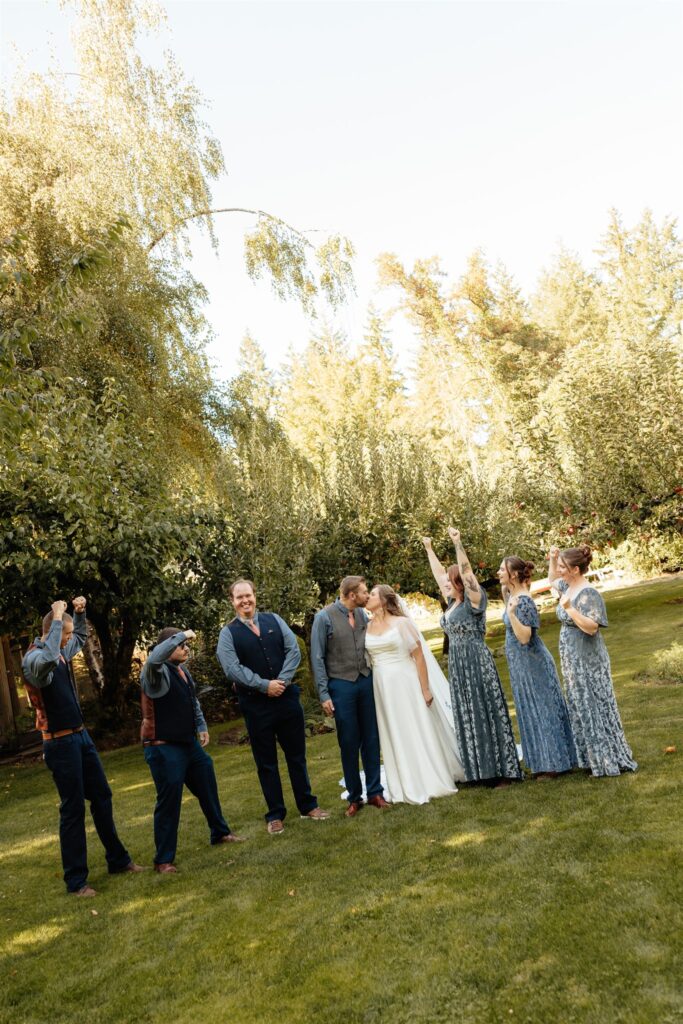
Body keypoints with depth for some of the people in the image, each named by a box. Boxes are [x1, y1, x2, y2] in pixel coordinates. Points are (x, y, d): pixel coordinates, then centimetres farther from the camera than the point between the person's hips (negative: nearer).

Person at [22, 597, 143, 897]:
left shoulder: (61, 652, 7)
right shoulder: (34, 658, -19)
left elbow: (82, 636, 29)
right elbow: (47, 661, -45)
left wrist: (80, 612, 10)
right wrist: (57, 618, -35)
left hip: (81, 736, 9)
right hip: (61, 743, -9)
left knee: (101, 796, 15)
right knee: (73, 808, -1)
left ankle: (117, 860, 28)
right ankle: (76, 881, 12)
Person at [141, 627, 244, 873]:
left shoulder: (182, 670, 9)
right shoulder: (156, 672, -18)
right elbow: (153, 658, -43)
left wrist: (202, 726, 18)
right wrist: (181, 636, -36)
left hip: (189, 742, 9)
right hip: (163, 748, -9)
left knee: (208, 789, 20)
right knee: (169, 802, -4)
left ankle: (220, 833, 40)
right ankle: (163, 860, 10)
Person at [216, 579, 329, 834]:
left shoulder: (273, 620, 5)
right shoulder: (228, 633, -3)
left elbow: (294, 651, -2)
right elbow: (232, 669, -13)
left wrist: (282, 680, -15)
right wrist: (265, 686, -18)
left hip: (287, 697, 2)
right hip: (255, 705, -2)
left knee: (297, 755, 14)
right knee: (266, 762, 10)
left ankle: (307, 805, 29)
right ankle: (275, 815, 23)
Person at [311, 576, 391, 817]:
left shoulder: (362, 614, 3)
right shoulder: (325, 617, -10)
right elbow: (317, 658, -8)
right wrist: (324, 694, -10)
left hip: (366, 681, 4)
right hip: (341, 686, -4)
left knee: (371, 739, 8)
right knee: (349, 743, 6)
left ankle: (375, 792, 21)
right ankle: (354, 797, 20)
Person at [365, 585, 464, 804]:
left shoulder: (401, 623, -7)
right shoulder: (367, 627, 5)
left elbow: (419, 657, -8)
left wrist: (425, 689, -11)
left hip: (406, 684, -4)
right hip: (381, 688, 5)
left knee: (419, 733, 4)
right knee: (394, 738, 10)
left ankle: (432, 783, 18)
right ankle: (407, 788, 21)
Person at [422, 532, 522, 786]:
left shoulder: (474, 600, -9)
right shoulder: (453, 602, 10)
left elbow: (466, 571, -22)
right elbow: (439, 573, 20)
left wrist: (458, 543, -29)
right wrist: (429, 549, 25)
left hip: (477, 663, -8)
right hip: (457, 666, 8)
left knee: (487, 714, -3)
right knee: (467, 717, 10)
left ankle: (503, 771, 5)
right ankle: (481, 770, 19)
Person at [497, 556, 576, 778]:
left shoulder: (524, 601, -21)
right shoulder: (512, 595, 5)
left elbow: (525, 637, -27)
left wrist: (511, 613, -39)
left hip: (532, 663, -10)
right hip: (520, 665, 10)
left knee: (542, 710, 1)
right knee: (532, 712, 16)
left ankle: (554, 763, 13)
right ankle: (545, 763, 27)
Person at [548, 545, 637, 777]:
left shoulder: (588, 594, -20)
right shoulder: (568, 587, 6)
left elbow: (592, 627, -25)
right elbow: (552, 580, 27)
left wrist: (569, 608, -34)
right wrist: (552, 559, 11)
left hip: (588, 660, -9)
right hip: (573, 660, 9)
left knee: (596, 707, -1)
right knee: (582, 708, 14)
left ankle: (612, 760, 10)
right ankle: (596, 758, 23)